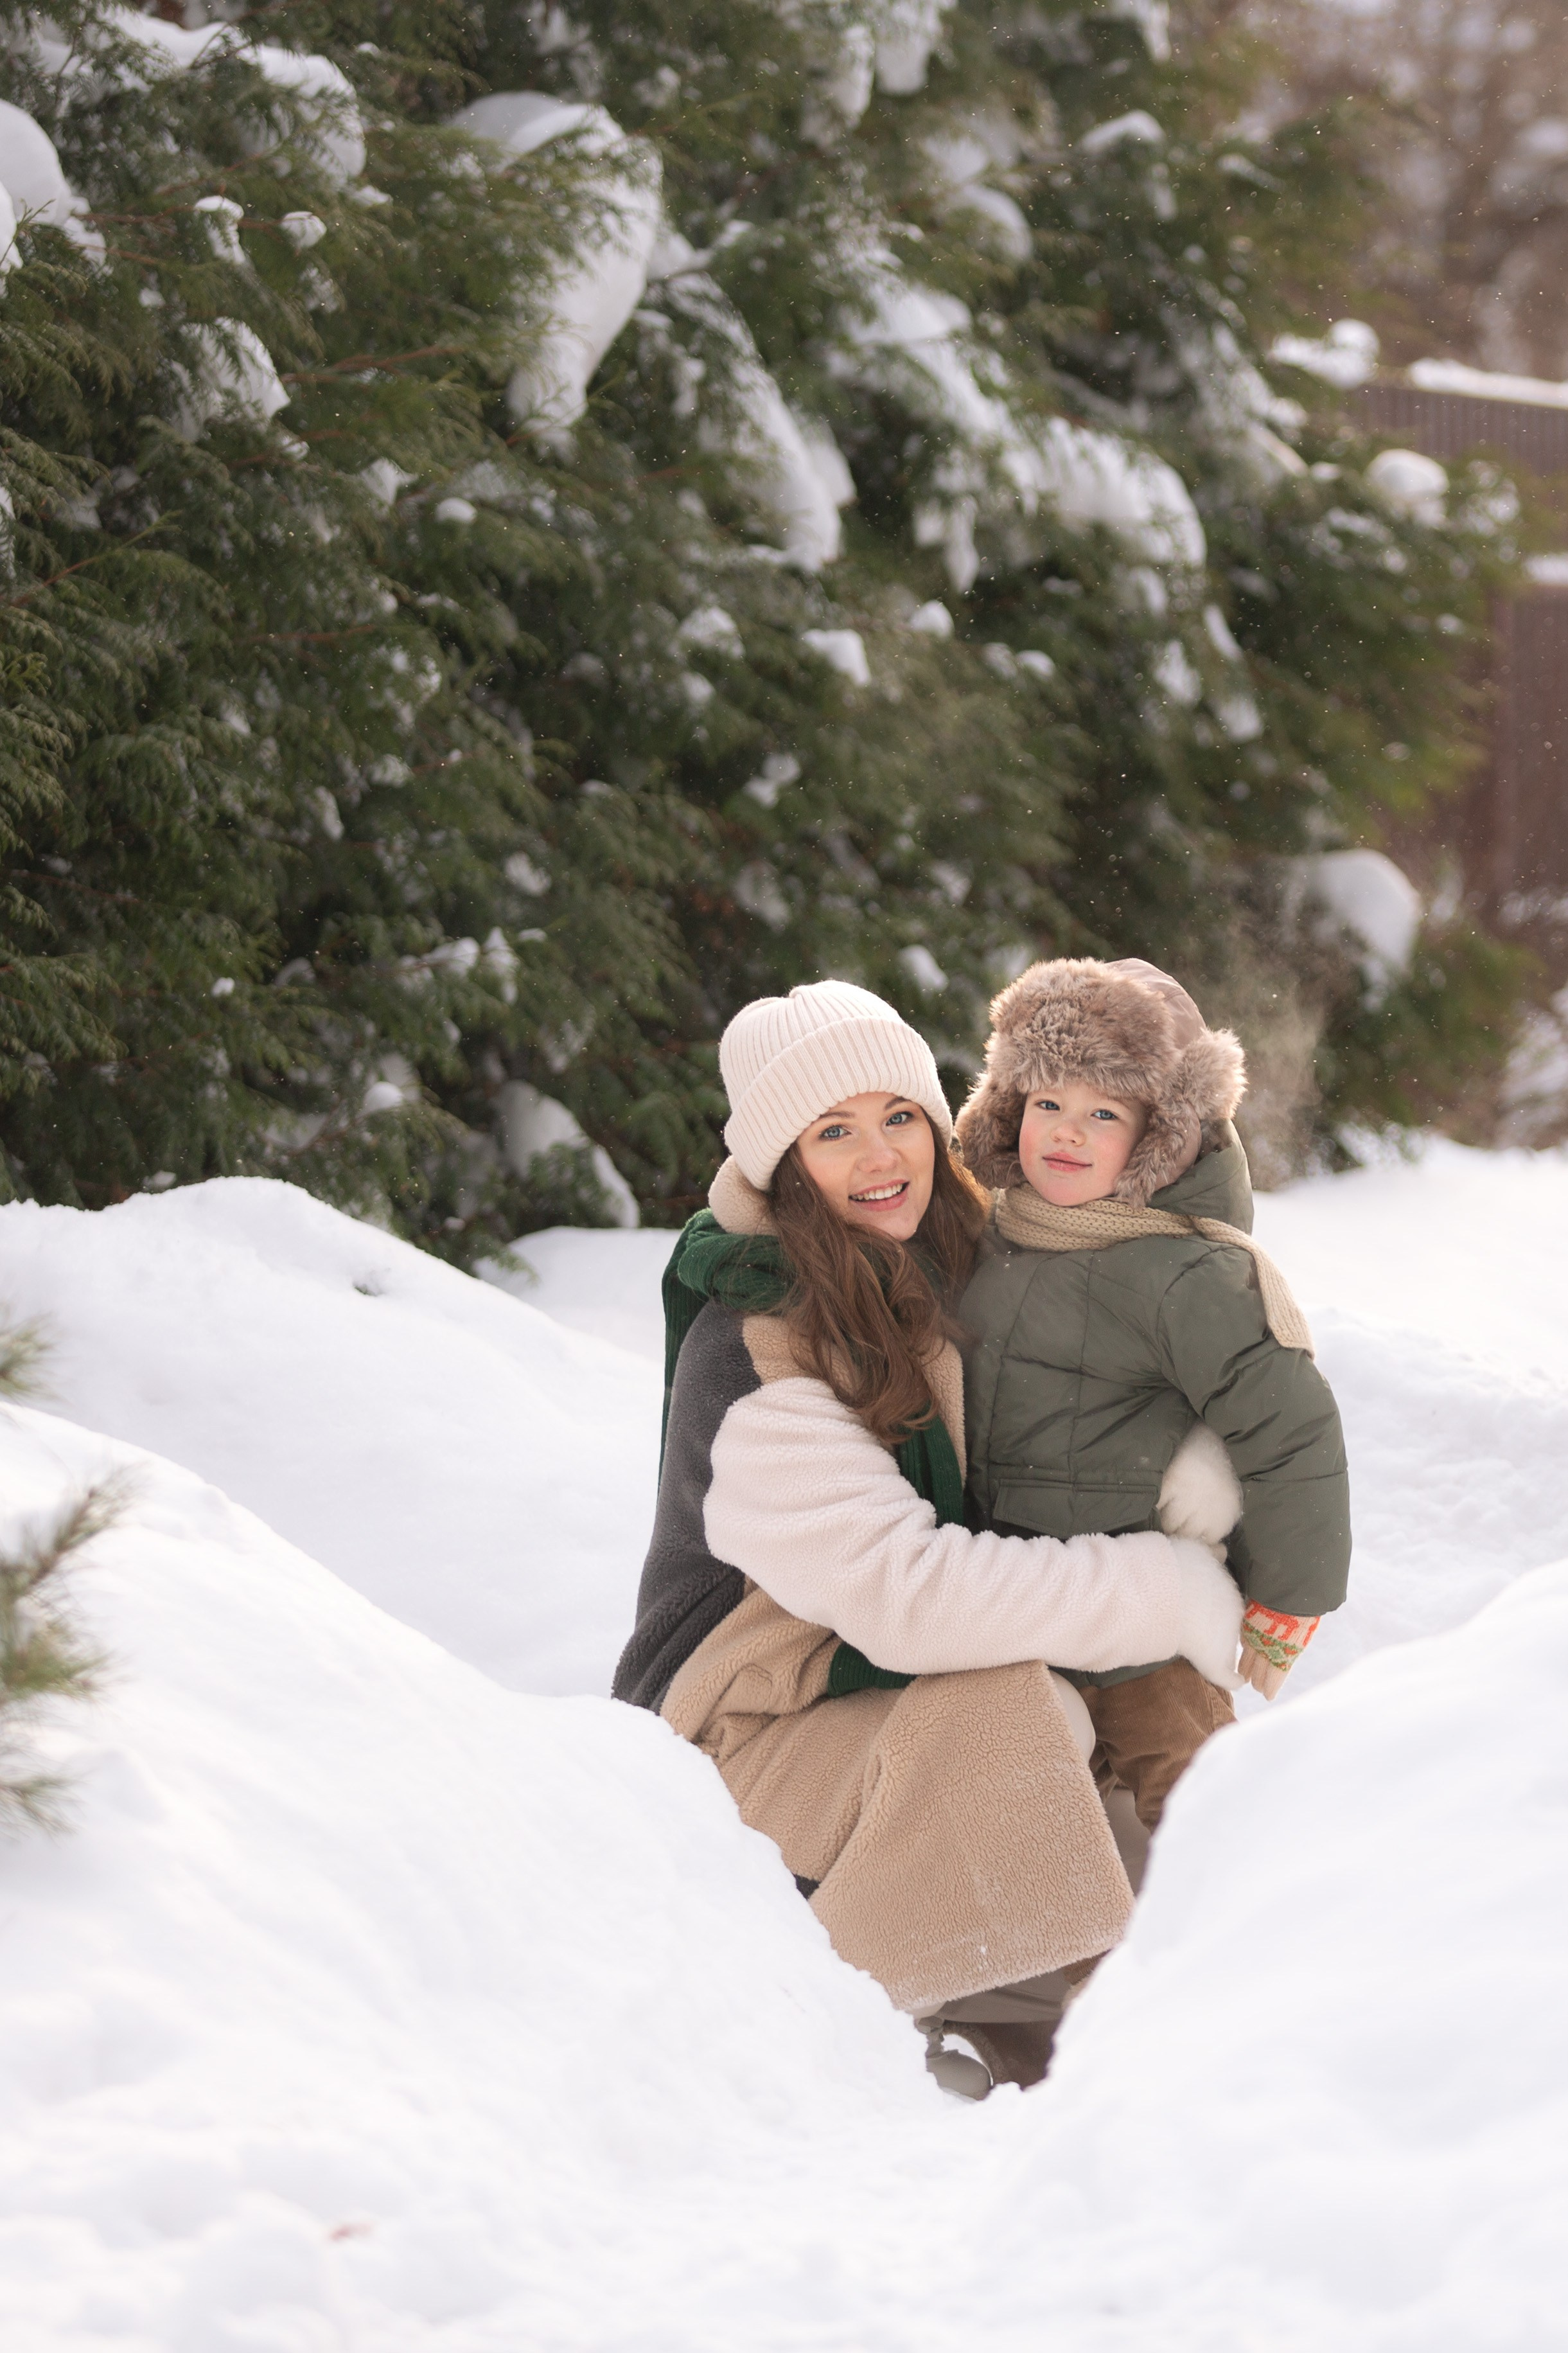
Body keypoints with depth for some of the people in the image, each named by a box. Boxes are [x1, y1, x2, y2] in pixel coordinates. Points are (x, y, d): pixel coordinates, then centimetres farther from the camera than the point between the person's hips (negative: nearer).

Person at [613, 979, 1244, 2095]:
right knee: (1000, 1707, -31)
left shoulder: (944, 1275, 1)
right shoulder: (755, 1359, -23)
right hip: (751, 1740, -8)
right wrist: (1170, 1591, -25)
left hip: (885, 1701, 8)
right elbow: (904, 1593, -30)